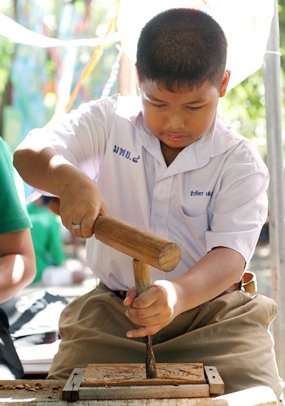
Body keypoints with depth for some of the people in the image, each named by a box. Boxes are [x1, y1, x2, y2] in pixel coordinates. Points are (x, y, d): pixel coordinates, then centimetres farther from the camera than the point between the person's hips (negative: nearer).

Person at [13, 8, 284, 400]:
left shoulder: (240, 161, -4)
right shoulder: (109, 121, 1)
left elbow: (231, 253, -17)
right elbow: (28, 154, -11)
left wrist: (179, 293, -39)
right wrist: (70, 179, -36)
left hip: (212, 304, 0)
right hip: (112, 308, 1)